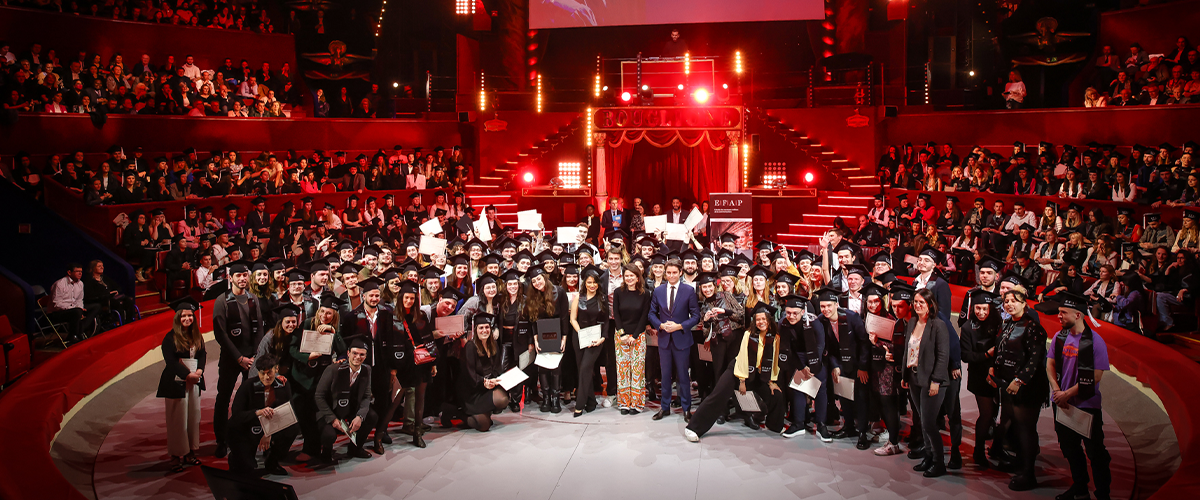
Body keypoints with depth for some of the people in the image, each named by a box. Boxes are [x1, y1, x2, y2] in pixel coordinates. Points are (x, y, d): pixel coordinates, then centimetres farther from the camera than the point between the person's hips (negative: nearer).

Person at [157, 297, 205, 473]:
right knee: (177, 419, -3)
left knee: (193, 417, 6)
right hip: (176, 383, -5)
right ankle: (176, 457, 2)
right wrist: (187, 374, -16)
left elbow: (202, 355, 9)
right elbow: (170, 361, -11)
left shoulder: (197, 336, 11)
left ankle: (190, 453, 14)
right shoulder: (170, 338, -5)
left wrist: (199, 371, -9)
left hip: (194, 381, 5)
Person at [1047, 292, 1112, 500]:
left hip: (1087, 405, -6)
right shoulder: (1060, 336, 3)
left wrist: (1067, 394, -14)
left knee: (1095, 452, 1)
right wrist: (1057, 391, -9)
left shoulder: (1094, 341, -14)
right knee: (1069, 448, 16)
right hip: (1063, 404, 6)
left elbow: (1095, 377, -16)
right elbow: (1050, 364, 6)